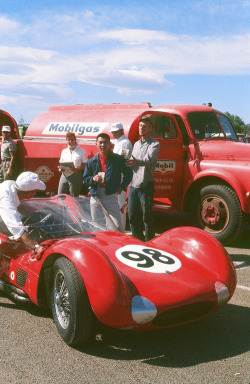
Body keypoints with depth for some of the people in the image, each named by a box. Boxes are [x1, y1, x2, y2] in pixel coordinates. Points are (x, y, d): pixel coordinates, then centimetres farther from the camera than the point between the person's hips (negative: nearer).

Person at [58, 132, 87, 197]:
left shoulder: (81, 151, 4)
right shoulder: (64, 151, 19)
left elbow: (85, 164, 0)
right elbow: (60, 163, 21)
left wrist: (78, 169, -18)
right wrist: (60, 168, -2)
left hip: (75, 175, -4)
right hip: (64, 175, 4)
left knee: (73, 198, -5)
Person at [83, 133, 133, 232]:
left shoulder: (118, 159, 1)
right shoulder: (91, 161, 8)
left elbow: (129, 174, 9)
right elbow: (85, 179, 13)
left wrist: (122, 187, -1)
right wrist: (93, 179, -8)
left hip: (111, 197, -3)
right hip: (96, 197, 3)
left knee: (117, 226, -5)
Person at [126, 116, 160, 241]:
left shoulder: (154, 144, -5)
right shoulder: (136, 144, 19)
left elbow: (148, 159, -23)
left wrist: (137, 162, -42)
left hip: (146, 186, -7)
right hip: (133, 185, 7)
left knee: (147, 217, -2)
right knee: (132, 216, 12)